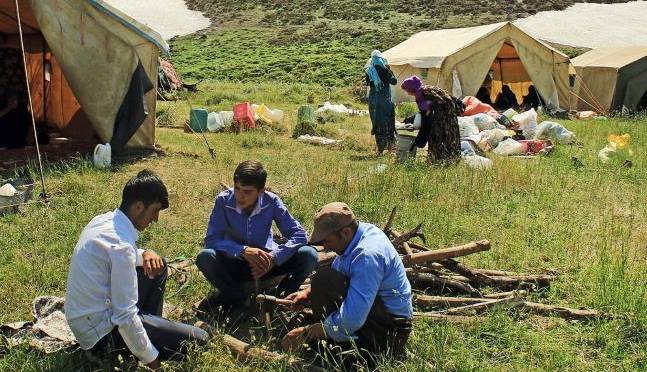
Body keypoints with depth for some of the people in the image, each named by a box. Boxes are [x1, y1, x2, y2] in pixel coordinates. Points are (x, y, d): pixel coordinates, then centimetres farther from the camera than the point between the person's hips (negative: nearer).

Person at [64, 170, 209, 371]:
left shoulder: (103, 220, 0)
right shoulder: (121, 245, -28)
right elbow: (125, 317, -28)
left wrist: (145, 254, 0)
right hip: (100, 334, -10)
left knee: (157, 266, 18)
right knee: (199, 341, -13)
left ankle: (153, 326, 18)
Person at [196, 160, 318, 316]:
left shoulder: (271, 201, -16)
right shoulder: (224, 200, -18)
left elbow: (299, 234, -16)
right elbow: (211, 240, -21)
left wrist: (273, 258, -31)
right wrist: (243, 250, -36)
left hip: (266, 261, 0)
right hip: (235, 264, 0)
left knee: (309, 255, -23)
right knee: (205, 257, -32)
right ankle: (238, 297, -10)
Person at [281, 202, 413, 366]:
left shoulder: (367, 255, -29)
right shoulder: (355, 234, 0)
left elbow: (350, 321, -34)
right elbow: (335, 274, 16)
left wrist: (305, 333, -24)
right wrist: (308, 293, -2)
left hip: (390, 329, -10)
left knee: (325, 279, -24)